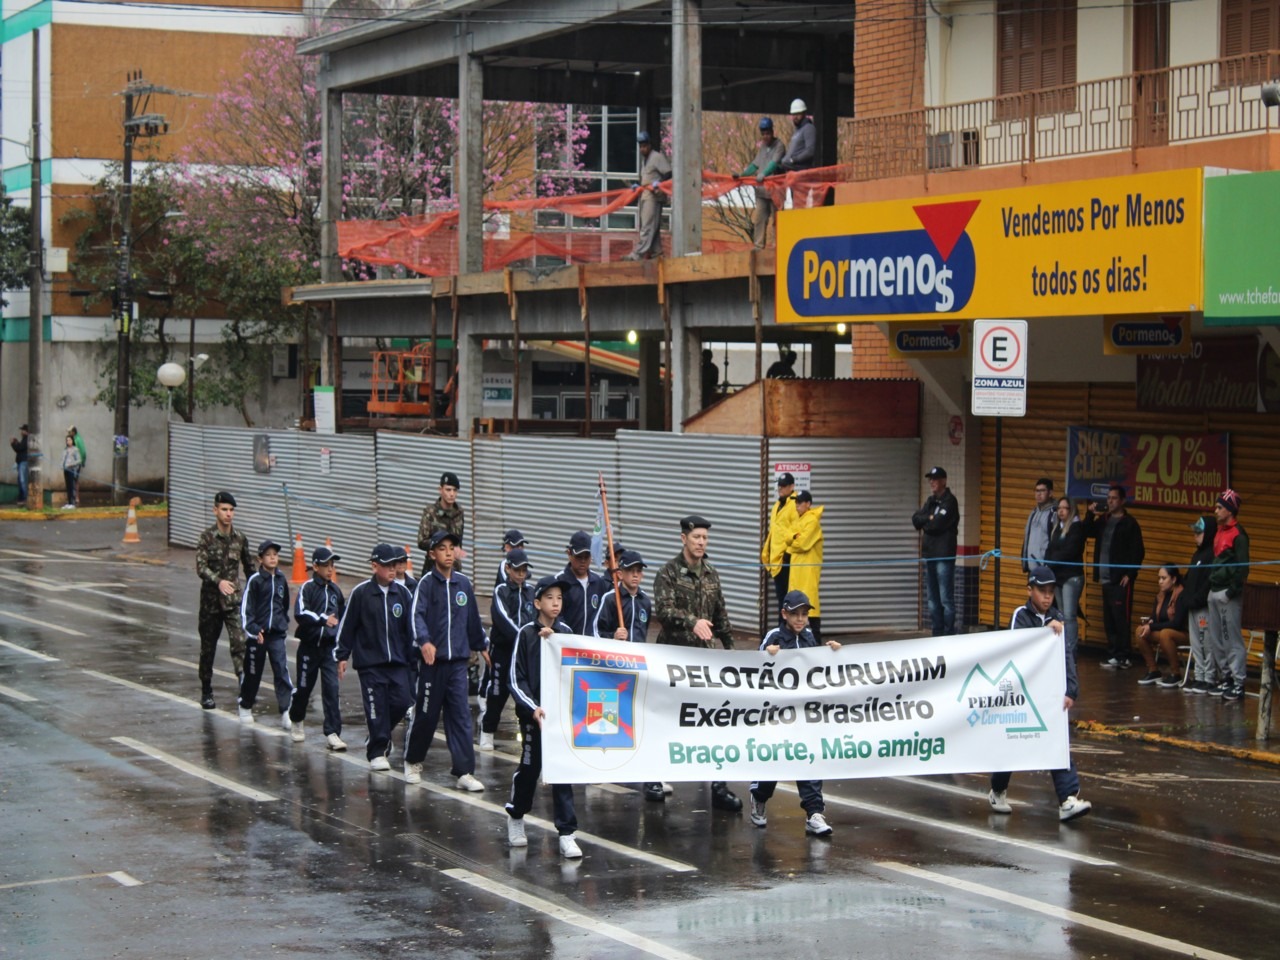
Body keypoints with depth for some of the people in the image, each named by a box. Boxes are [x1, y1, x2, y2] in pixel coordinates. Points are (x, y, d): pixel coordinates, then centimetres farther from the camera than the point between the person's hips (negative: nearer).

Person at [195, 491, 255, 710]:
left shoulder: (240, 539, 5)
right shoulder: (207, 537, -6)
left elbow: (249, 568, 17)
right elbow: (201, 567, -17)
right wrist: (218, 581, -34)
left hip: (234, 601, 1)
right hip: (211, 601, -1)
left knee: (239, 643, -16)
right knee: (208, 648, 9)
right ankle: (206, 693, 23)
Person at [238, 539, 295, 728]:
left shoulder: (281, 579, 4)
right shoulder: (255, 581, -9)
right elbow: (245, 607, -8)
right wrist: (252, 630, -15)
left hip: (277, 634, 2)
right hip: (258, 633, -2)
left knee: (282, 670, -9)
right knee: (252, 672, 10)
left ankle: (285, 712, -12)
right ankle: (245, 707, 30)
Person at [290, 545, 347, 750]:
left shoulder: (335, 590, 8)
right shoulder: (307, 588, -8)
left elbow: (343, 616, 24)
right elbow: (300, 614, -23)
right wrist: (323, 619, -32)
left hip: (329, 646, 3)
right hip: (310, 646, -3)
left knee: (331, 688, -6)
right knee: (304, 686, 9)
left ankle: (332, 733, -8)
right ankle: (297, 722, 35)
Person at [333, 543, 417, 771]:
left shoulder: (403, 593, 6)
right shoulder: (360, 593, -3)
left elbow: (411, 625, 13)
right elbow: (346, 626, 2)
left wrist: (415, 654, 10)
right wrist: (342, 656, 3)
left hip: (398, 661, 3)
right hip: (370, 662, -3)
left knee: (402, 702, -3)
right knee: (377, 708, -4)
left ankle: (380, 739, 22)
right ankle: (377, 752, 7)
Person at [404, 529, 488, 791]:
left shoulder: (463, 583, 9)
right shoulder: (427, 582, -4)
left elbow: (472, 617, 21)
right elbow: (417, 614, -16)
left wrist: (481, 646, 29)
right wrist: (424, 641, -32)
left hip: (458, 660, 3)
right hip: (433, 659, -3)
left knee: (461, 715, -2)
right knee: (425, 713, 5)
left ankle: (465, 772, -2)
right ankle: (413, 762, 27)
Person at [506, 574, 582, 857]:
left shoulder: (565, 632, 4)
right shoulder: (527, 633, -4)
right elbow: (517, 679, -5)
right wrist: (533, 708, -16)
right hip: (533, 711, -2)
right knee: (530, 767, 9)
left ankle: (566, 833, -1)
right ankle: (515, 817, 34)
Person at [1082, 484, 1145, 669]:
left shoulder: (1129, 524, -5)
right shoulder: (1102, 521, 16)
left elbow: (1137, 551, -8)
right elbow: (1087, 532, 12)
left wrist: (1129, 574, -14)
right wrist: (1090, 515, -1)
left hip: (1121, 579, -7)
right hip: (1106, 578, 7)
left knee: (1121, 618, -8)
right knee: (1108, 619, 8)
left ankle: (1123, 657, -5)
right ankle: (1112, 654, 14)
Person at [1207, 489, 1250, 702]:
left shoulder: (1238, 535, -12)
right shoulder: (1219, 532, 15)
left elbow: (1243, 567, -15)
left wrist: (1233, 591, -18)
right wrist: (1211, 583, 14)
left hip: (1229, 594, -9)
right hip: (1214, 592, 9)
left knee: (1233, 640, -7)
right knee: (1216, 639, 12)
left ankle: (1238, 684, -6)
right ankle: (1227, 677, 20)